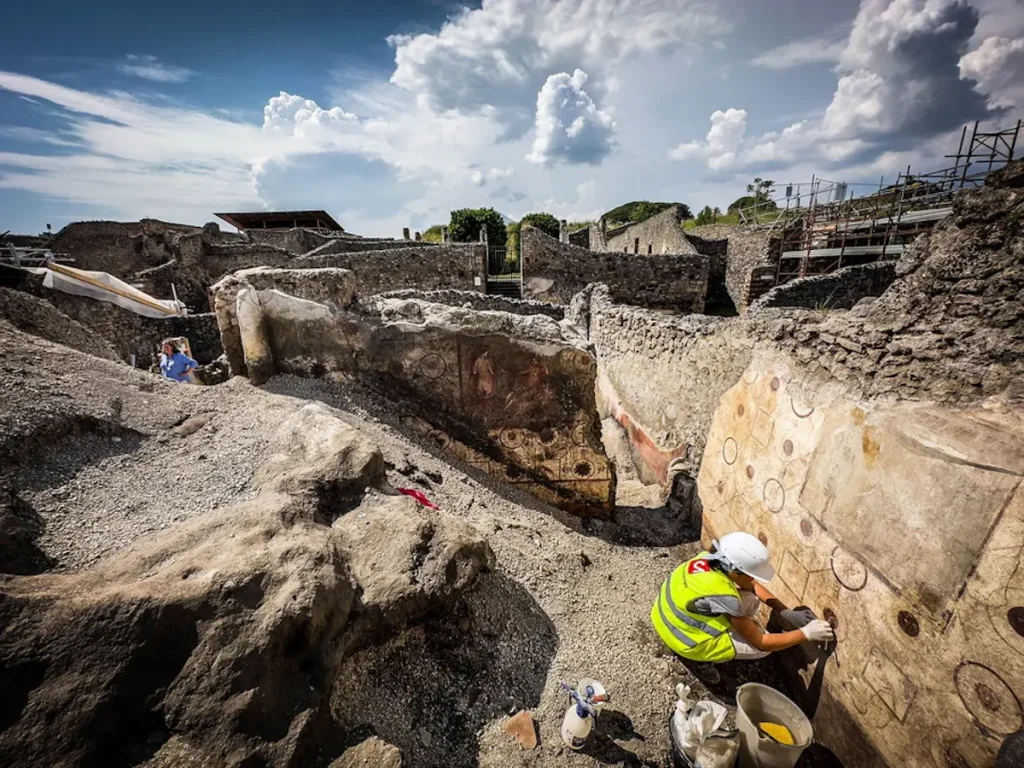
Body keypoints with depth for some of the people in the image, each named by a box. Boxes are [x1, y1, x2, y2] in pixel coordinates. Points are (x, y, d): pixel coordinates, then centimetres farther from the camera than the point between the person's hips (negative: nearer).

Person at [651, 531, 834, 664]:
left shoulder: (710, 558, -13)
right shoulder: (725, 597, -33)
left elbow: (752, 586, 3)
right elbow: (761, 642, -18)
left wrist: (787, 613, -3)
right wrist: (806, 633, -15)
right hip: (687, 642, -7)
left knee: (751, 600, 3)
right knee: (764, 647, -3)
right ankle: (708, 658, 6)